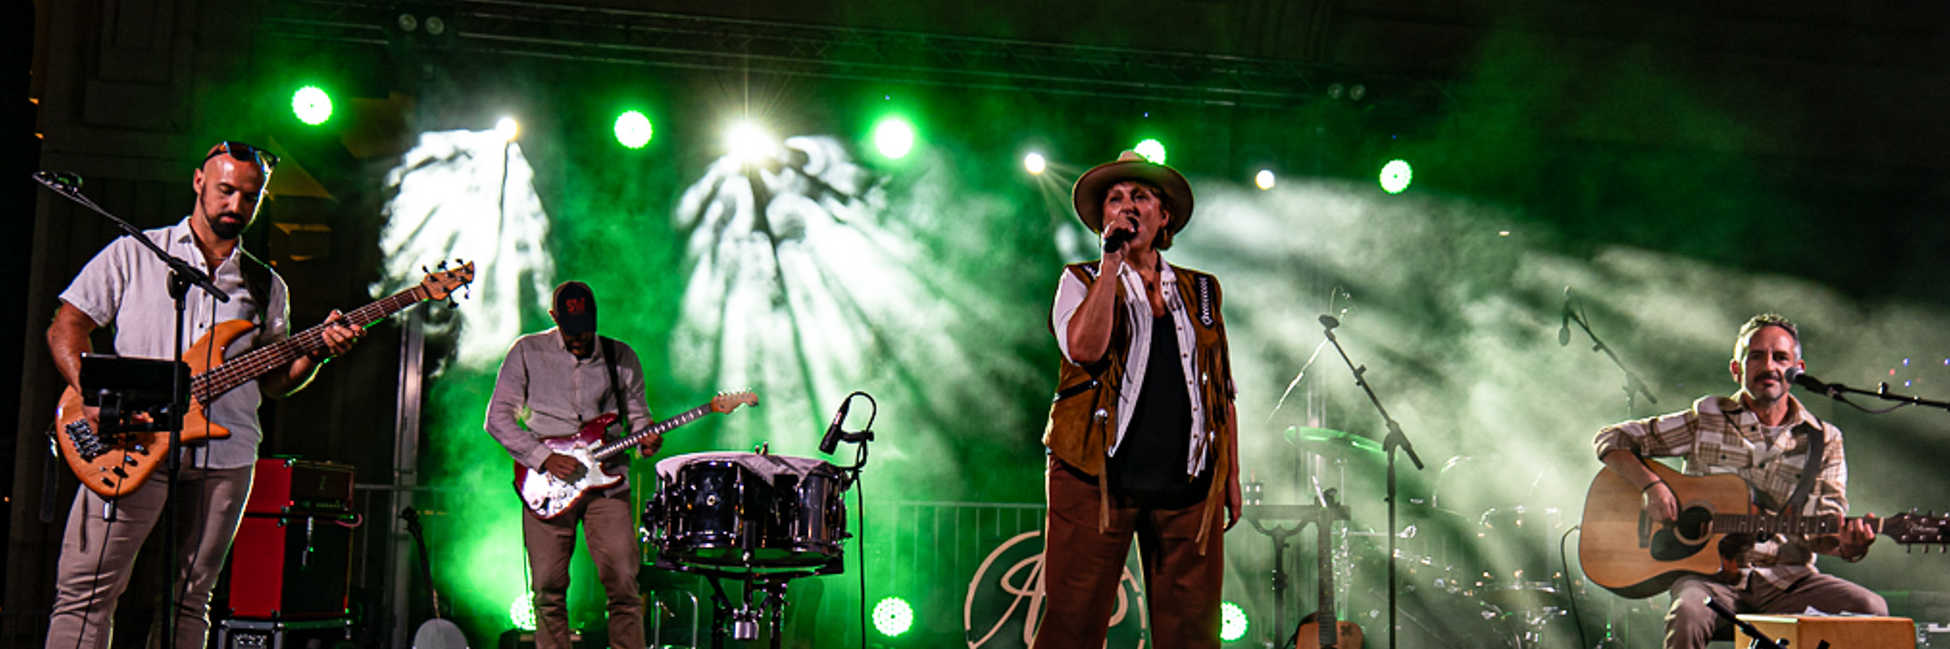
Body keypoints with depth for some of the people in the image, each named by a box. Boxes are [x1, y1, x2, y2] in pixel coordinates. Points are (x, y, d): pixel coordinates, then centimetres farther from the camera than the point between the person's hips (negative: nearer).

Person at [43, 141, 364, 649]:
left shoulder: (265, 286, 17)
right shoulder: (134, 254, 9)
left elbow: (274, 381, 17)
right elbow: (66, 326, 5)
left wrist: (317, 352, -3)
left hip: (224, 456, 3)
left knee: (189, 601, 3)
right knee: (85, 591, -9)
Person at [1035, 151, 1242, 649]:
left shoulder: (1201, 292, 18)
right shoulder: (1081, 282, 8)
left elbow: (1223, 391, 20)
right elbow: (1083, 347, -14)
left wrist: (1232, 476, 13)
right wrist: (1112, 259, -11)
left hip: (1187, 484, 3)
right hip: (1097, 477, -3)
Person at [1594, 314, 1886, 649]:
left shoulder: (1824, 440, 11)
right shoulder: (1705, 420, 7)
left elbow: (1824, 530, 6)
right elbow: (1611, 440, 7)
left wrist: (1847, 543, -18)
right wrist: (1652, 485, -11)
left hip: (1786, 581, 2)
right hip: (1710, 575, -2)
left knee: (1870, 609, -25)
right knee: (1687, 616, -37)